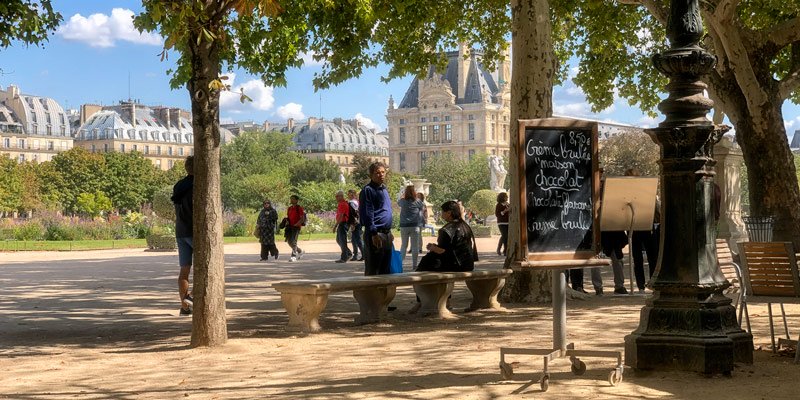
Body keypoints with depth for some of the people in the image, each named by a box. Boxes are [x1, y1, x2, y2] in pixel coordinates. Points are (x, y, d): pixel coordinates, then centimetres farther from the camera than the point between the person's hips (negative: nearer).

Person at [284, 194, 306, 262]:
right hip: (290, 227, 7)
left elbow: (302, 219, -12)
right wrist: (287, 221, 0)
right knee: (289, 242, 8)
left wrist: (296, 225, -21)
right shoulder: (289, 208, 13)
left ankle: (293, 256, -8)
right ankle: (299, 251, 28)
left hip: (296, 227, -7)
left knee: (293, 241, -12)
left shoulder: (299, 208, -8)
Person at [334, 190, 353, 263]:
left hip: (343, 224, -11)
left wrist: (335, 226, -23)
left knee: (342, 241, -7)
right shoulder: (341, 204, 17)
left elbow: (340, 216, -22)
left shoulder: (342, 204, -16)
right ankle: (348, 253, 22)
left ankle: (344, 258, -4)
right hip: (342, 225, 11)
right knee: (338, 239, 17)